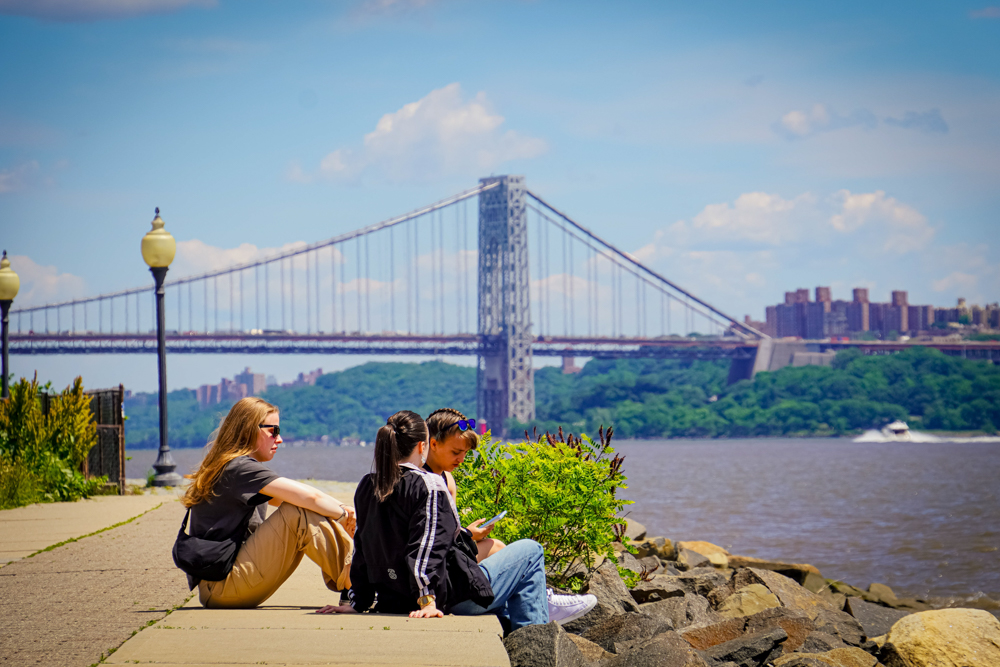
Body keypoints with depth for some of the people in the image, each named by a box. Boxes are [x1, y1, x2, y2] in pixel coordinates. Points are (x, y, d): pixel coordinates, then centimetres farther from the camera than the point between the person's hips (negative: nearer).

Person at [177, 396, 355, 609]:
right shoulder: (239, 467, -13)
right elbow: (307, 496, -20)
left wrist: (342, 510, 1)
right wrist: (345, 514, -3)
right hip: (220, 588, -10)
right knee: (300, 514, -20)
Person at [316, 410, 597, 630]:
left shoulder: (367, 487, 4)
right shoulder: (428, 485, -17)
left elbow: (362, 550, 10)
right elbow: (428, 545, -26)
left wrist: (358, 602, 15)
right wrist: (427, 600, -30)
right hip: (450, 599, -8)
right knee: (530, 551, 8)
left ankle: (541, 603, 48)